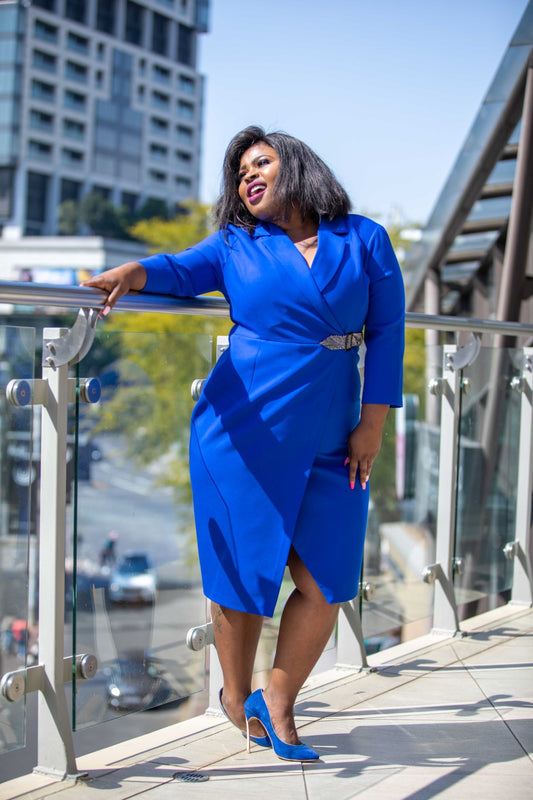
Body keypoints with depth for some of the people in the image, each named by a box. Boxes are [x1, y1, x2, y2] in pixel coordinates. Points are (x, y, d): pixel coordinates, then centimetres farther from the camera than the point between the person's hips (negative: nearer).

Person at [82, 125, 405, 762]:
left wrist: (372, 424, 0)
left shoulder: (364, 240, 7)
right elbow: (186, 269, -12)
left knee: (324, 584, -1)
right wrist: (136, 272, -35)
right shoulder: (236, 245, 6)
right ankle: (235, 693, 30)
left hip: (328, 444, 2)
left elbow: (386, 333, 6)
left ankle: (278, 701, 21)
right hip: (244, 435, -1)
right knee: (244, 575, 5)